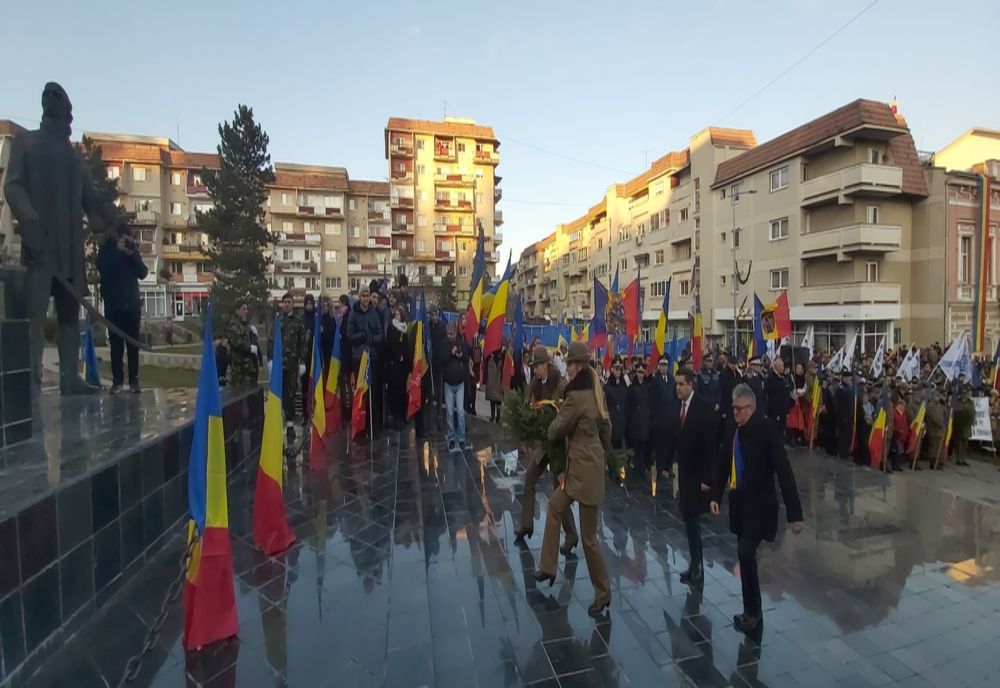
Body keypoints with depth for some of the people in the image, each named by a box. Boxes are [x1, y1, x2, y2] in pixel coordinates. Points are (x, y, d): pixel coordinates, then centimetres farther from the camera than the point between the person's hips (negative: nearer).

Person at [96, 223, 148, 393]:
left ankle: (134, 379, 3)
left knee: (133, 343, 0)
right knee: (116, 343, -3)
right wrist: (118, 250, -14)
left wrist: (132, 254, -11)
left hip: (132, 303, 2)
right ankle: (117, 380, 1)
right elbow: (102, 267, -13)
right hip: (113, 304, -2)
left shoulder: (133, 250, 11)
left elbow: (143, 273, 0)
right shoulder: (106, 249, 5)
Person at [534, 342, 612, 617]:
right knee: (554, 506, 19)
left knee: (589, 537, 4)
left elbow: (554, 432, -14)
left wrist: (560, 414, 5)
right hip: (579, 467, 10)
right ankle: (548, 568, 29)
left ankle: (603, 592, 23)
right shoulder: (596, 393, 5)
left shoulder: (576, 397, -22)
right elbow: (606, 427, 15)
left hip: (586, 470, -10)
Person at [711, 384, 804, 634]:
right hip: (739, 501, 6)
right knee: (746, 554, 12)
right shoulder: (732, 428, 1)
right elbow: (723, 463, 7)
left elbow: (784, 471, -17)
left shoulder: (768, 429, -16)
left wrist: (794, 513, -18)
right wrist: (716, 495, 1)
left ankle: (752, 611, 11)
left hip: (759, 504, -5)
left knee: (746, 552, -9)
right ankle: (753, 610, 28)